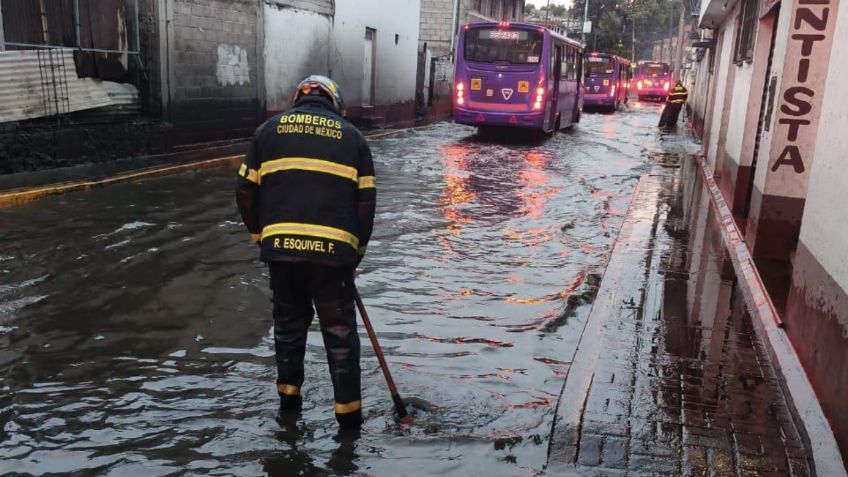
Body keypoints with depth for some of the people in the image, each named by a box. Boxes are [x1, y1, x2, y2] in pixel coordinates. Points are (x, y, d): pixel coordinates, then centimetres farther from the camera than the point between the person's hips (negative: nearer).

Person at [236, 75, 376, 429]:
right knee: (339, 328, 11)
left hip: (280, 245, 2)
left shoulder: (270, 130, 14)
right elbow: (366, 201, 7)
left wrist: (261, 235, 23)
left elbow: (246, 191, 11)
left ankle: (289, 397, 32)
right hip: (333, 249, -1)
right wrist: (356, 252, 17)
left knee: (289, 320, 21)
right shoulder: (351, 135, 12)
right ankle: (348, 410, 15)